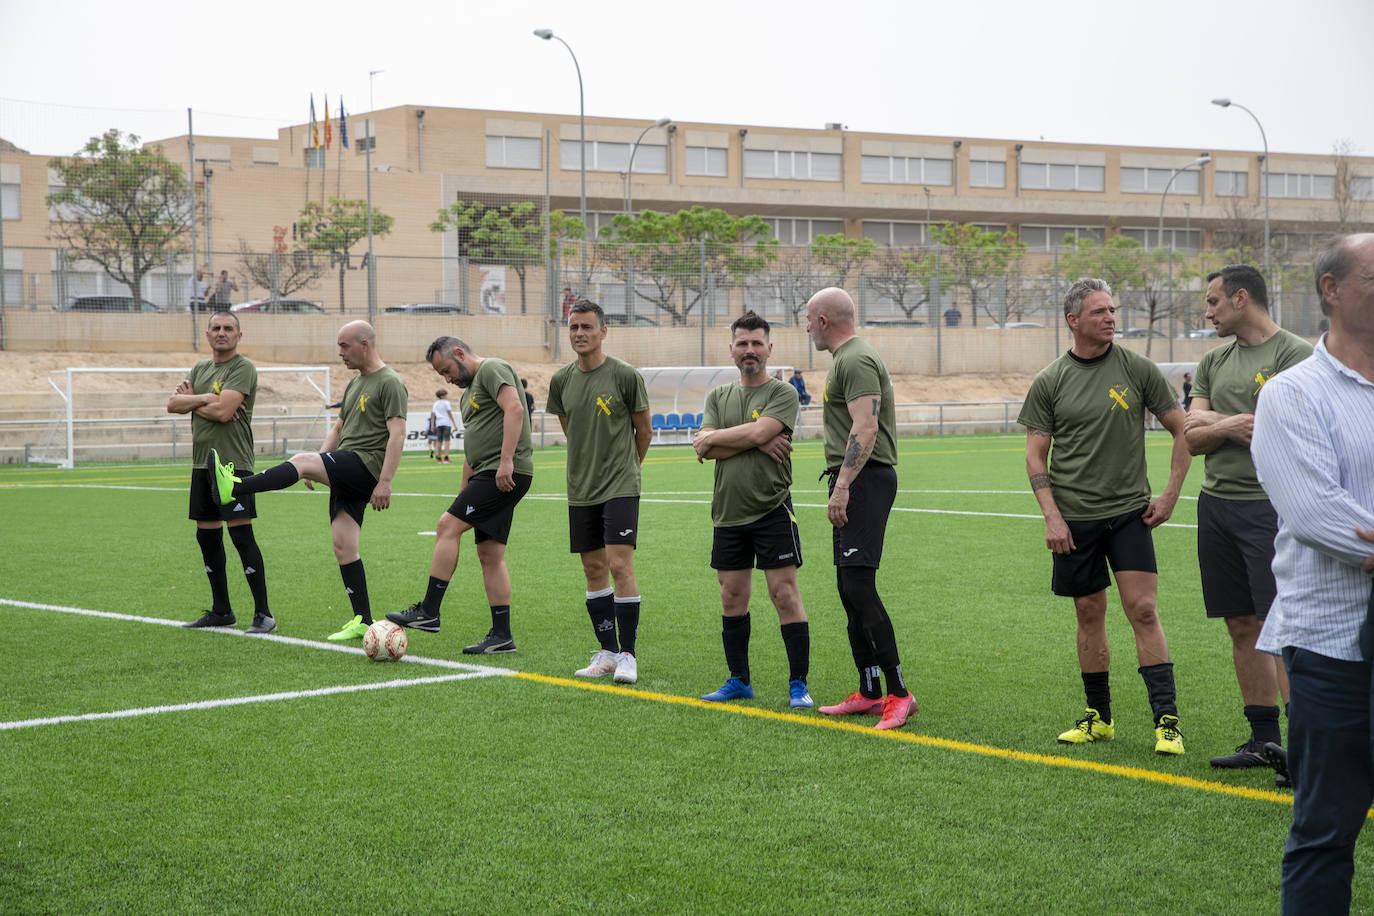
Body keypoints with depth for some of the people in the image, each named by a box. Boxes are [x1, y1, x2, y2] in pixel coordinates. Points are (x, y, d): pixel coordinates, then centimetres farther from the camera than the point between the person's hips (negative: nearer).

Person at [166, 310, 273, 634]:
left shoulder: (243, 369, -7)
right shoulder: (201, 368, 17)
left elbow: (222, 412, -18)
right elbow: (173, 404, 6)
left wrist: (190, 401, -2)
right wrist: (204, 398, -10)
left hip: (232, 464, -8)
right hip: (201, 463, 8)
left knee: (241, 535, -12)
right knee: (207, 536, 11)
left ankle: (263, 614, -9)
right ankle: (221, 611, 21)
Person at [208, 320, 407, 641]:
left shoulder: (390, 383, -6)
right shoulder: (354, 384, 23)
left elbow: (397, 435, -14)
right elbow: (338, 428, 27)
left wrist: (384, 482, -22)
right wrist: (319, 466, 13)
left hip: (366, 465, -9)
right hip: (347, 475, 9)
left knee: (301, 460, -26)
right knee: (343, 547, 2)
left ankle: (234, 489, -35)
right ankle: (363, 622, 4)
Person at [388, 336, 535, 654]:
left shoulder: (492, 369, -5)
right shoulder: (470, 391, 26)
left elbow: (514, 409, -21)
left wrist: (506, 461, -26)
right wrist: (463, 494, 27)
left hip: (506, 474, -10)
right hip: (488, 474, 10)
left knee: (447, 526, -14)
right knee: (490, 555, 7)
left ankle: (428, 612, -12)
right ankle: (501, 635, 7)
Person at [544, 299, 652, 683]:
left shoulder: (625, 375, -8)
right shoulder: (561, 380, 6)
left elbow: (644, 430, 4)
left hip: (621, 486, -5)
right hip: (581, 489, 5)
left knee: (620, 564, -12)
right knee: (593, 569, 8)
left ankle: (628, 655, -7)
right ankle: (607, 652, 17)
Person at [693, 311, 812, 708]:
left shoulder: (783, 393, -1)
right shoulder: (719, 396, 14)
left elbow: (758, 432, -17)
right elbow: (704, 449, 0)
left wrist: (713, 438, -3)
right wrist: (756, 442, -10)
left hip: (772, 509, -5)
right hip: (728, 512, 5)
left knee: (785, 594, -7)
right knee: (732, 598, 9)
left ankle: (798, 685, -2)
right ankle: (738, 681, 20)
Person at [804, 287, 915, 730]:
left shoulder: (856, 361, -12)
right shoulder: (846, 358, 22)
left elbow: (865, 429, -22)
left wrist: (842, 486, -26)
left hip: (863, 479, -11)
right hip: (855, 482, 11)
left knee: (858, 585, -17)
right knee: (850, 590, 10)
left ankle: (899, 693, -17)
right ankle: (869, 693, 14)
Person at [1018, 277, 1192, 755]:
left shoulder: (1137, 369, 0)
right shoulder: (1049, 382, 1)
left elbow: (1182, 431, 7)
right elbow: (1035, 455, 4)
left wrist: (1170, 494, 1)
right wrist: (1051, 515, -6)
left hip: (1129, 512, -1)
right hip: (1074, 517, 1)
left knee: (1143, 611, -8)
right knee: (1090, 614, 8)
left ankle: (1167, 721, -6)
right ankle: (1098, 717, 20)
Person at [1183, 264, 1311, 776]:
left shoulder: (1294, 355, -5)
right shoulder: (1214, 363, 17)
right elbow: (1192, 440, 11)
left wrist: (1210, 418, -5)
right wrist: (1227, 426, -10)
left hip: (1269, 504, -7)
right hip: (1216, 504, 7)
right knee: (1241, 627, 8)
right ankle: (1263, 738, 16)